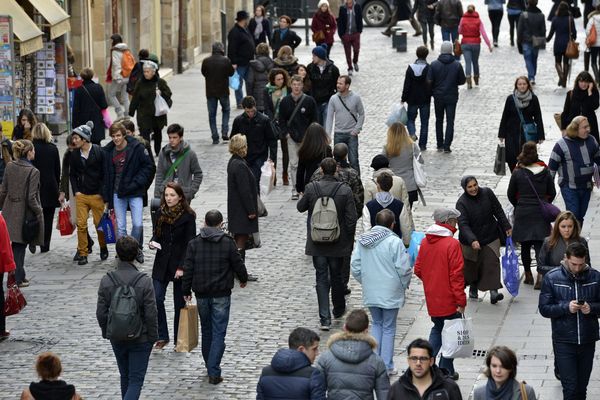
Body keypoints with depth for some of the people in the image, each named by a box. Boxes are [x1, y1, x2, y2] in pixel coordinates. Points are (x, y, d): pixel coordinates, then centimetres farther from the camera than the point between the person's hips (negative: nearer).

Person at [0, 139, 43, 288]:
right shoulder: (33, 171, -16)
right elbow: (31, 198, -17)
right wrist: (39, 212, -5)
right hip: (24, 213, -5)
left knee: (16, 246, 15)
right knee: (19, 246, 4)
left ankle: (19, 276, 23)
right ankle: (18, 279, 10)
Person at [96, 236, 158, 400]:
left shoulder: (106, 281, -8)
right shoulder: (144, 281, -16)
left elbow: (101, 313, -3)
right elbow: (151, 314, -14)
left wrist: (106, 332, 13)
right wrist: (153, 337, 0)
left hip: (116, 338, 3)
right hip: (140, 339, -3)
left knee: (125, 376, 21)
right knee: (136, 379, 2)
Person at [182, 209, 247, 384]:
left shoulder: (194, 243, -2)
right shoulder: (228, 243, -7)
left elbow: (188, 269, -1)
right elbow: (238, 264, 1)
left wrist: (186, 290, 9)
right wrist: (243, 278, 21)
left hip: (202, 294, 3)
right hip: (221, 295, -3)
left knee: (206, 330, 19)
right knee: (219, 333, -3)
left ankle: (211, 366, 29)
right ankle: (214, 372, -11)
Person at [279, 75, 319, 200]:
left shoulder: (309, 101, -2)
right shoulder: (285, 101, 3)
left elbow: (315, 119, 3)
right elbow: (281, 119, 9)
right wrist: (285, 133, -3)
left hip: (307, 138, -1)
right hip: (292, 138, 1)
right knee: (294, 164, -1)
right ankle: (295, 190, 2)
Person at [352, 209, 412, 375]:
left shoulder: (362, 240, -1)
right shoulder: (394, 242, -17)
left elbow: (355, 267, 3)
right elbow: (403, 269, -16)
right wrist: (404, 285, 4)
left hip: (370, 292, 4)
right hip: (390, 292, -4)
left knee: (377, 324, 20)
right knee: (389, 328, 7)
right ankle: (386, 366, 10)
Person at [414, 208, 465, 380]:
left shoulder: (425, 242, 2)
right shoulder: (452, 244, -18)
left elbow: (418, 269, 9)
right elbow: (456, 275, -18)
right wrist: (461, 301, -13)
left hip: (431, 298, 6)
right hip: (449, 299, -6)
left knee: (437, 328, 22)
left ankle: (429, 360, 7)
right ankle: (446, 371, 10)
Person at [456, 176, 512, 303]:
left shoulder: (487, 193, -6)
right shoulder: (461, 203, -17)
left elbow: (498, 211, 6)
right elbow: (463, 224, -27)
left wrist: (507, 227, 5)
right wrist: (472, 240, -40)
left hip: (490, 237, 2)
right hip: (470, 241, -2)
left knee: (492, 263, -10)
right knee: (471, 266, 9)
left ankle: (493, 292, -15)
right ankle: (473, 289, 33)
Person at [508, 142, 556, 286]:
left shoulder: (517, 173, -8)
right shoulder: (545, 172, -3)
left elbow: (511, 194, 2)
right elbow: (552, 193, 6)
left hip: (523, 213, -1)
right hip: (541, 213, 1)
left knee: (525, 245, 13)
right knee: (540, 244, 2)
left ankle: (528, 275, 18)